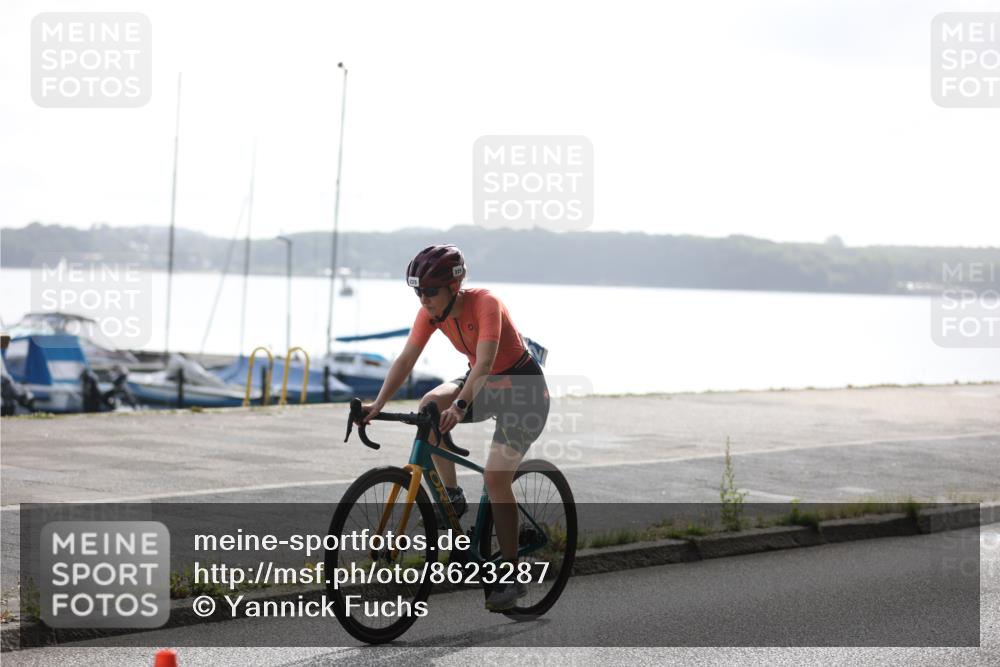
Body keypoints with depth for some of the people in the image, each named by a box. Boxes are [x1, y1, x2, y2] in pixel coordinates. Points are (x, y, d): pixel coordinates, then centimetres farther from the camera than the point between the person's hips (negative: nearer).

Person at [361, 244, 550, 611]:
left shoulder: (485, 304, -29)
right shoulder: (431, 312, -11)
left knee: (495, 476, -19)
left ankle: (511, 576, -10)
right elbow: (405, 360, -13)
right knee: (430, 405, -22)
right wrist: (378, 405, -25)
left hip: (523, 390, -6)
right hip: (483, 384, 7)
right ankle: (452, 497, -5)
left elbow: (485, 361, -40)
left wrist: (460, 406, -54)